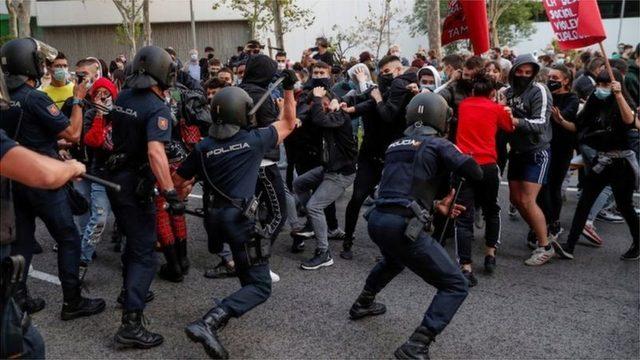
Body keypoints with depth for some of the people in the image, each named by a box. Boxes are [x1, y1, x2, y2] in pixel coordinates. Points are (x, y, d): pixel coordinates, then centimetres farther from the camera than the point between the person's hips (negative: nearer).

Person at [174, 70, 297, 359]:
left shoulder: (203, 147, 5)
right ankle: (208, 323, -21)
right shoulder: (254, 140, -4)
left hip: (215, 216, 7)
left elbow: (177, 182, 12)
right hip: (241, 218, -6)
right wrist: (289, 89, 17)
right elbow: (288, 124, 12)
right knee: (260, 286, -2)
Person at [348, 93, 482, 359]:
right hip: (402, 227, -8)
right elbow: (476, 174, -3)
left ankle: (363, 304, 56)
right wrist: (455, 159, 17)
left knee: (394, 260, 41)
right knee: (456, 286, 3)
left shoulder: (396, 145, 20)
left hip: (376, 221, 8)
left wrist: (435, 205, 27)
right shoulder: (437, 144, 1)